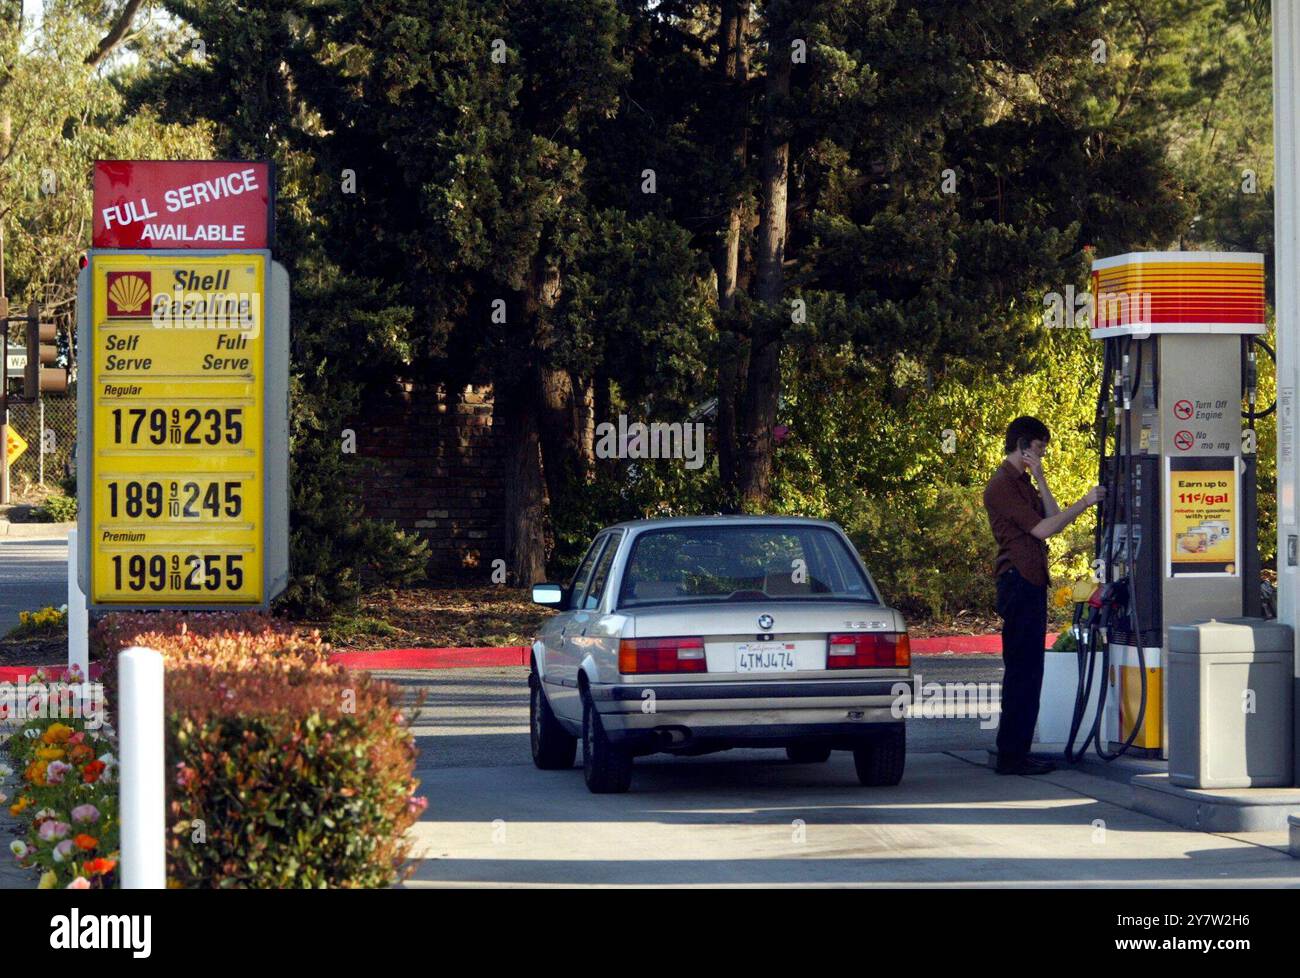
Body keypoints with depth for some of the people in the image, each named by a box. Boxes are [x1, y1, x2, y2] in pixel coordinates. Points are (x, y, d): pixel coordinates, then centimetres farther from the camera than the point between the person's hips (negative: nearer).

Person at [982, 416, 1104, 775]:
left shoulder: (1022, 483, 22)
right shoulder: (1002, 486, -10)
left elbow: (1052, 518, 12)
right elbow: (1042, 529, -16)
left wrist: (1040, 480, 5)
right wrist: (1084, 503, -13)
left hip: (1031, 581, 10)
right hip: (1018, 581, -10)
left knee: (1027, 670, 11)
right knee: (1023, 670, -10)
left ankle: (1016, 752, 14)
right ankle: (1011, 756, -10)